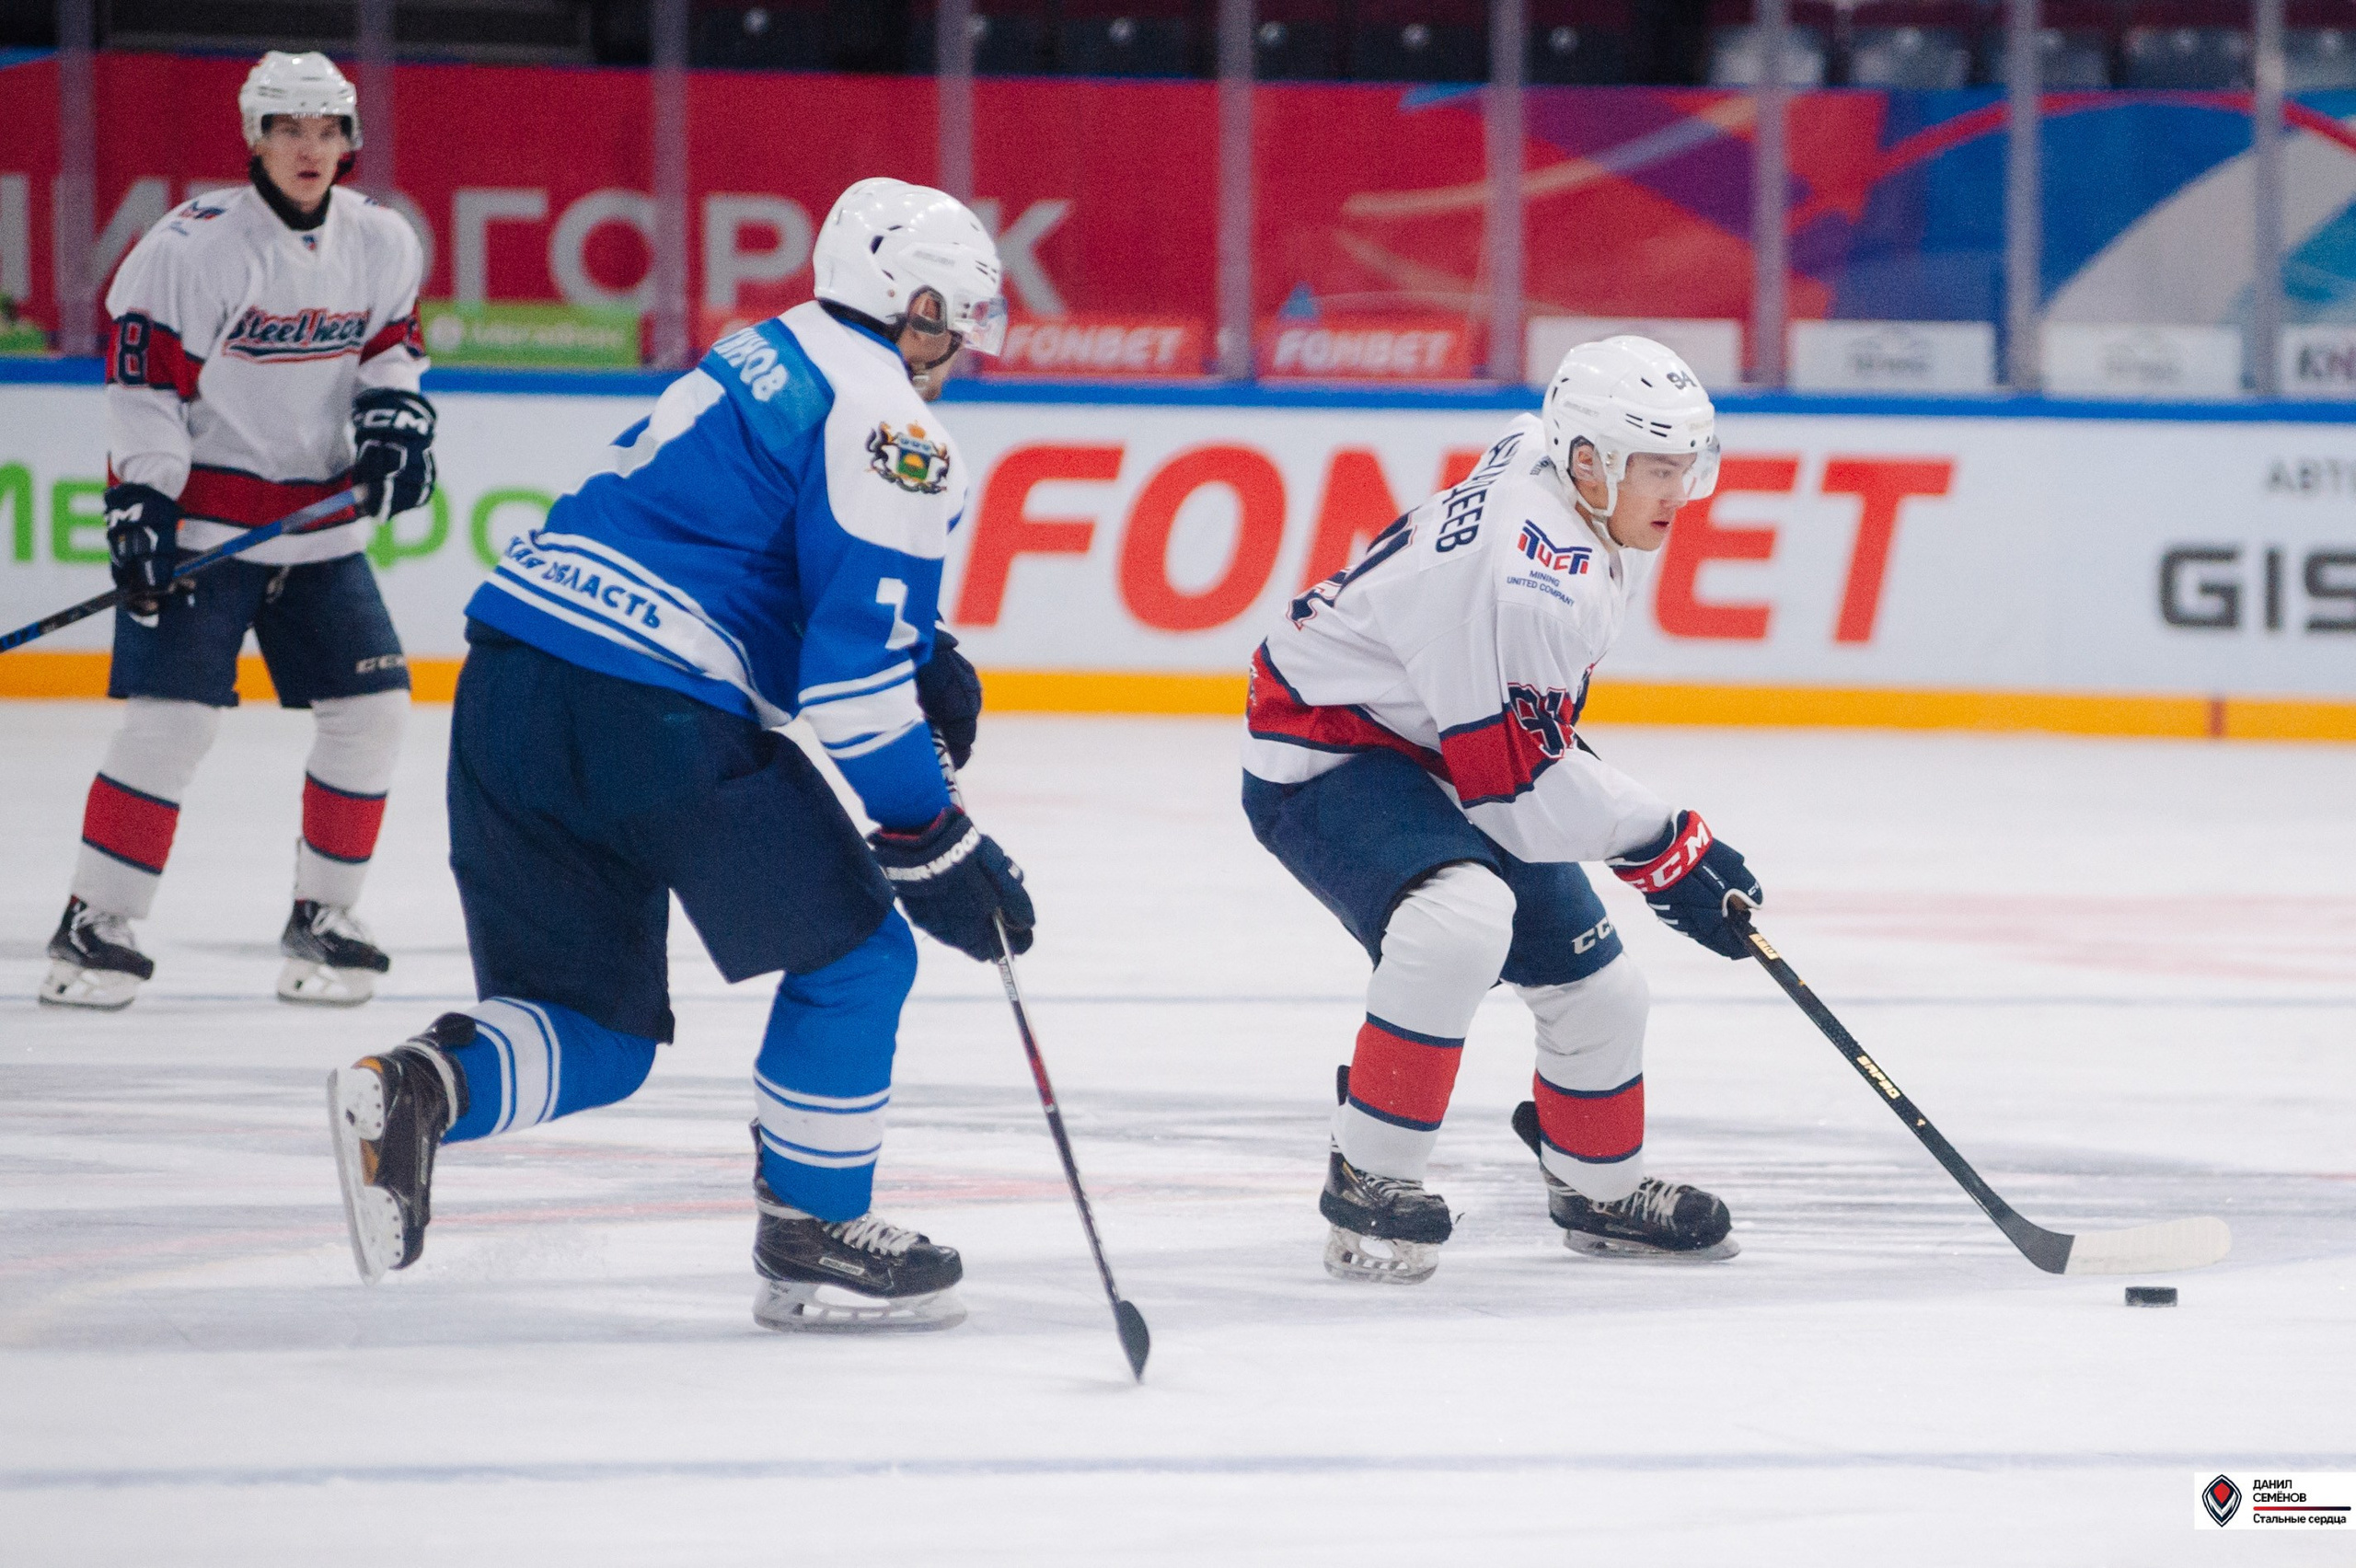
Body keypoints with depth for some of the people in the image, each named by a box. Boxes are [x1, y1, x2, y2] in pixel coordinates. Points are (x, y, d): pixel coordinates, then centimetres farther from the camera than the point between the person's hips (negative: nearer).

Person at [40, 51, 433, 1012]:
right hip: (199, 514, -6)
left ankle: (321, 920, 15)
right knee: (174, 716, -14)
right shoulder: (195, 246, -16)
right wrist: (143, 498, -18)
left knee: (369, 706, 2)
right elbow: (142, 375, -14)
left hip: (319, 518, 6)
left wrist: (393, 408, -1)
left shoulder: (382, 242, 2)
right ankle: (93, 928, -7)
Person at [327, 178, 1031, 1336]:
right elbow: (852, 667, -11)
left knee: (597, 1035, 14)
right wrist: (931, 846, -6)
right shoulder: (886, 418, -4)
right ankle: (811, 1243, 13)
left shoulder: (762, 360, 24)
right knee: (852, 957, 9)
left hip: (509, 675, 8)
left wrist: (921, 658, 23)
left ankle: (418, 1093, -13)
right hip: (651, 716, -8)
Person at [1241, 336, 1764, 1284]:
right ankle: (1366, 1180, -24)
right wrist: (1665, 847, -19)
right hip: (1322, 752, -10)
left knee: (1596, 987, 11)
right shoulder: (1533, 578, -32)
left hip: (1433, 753, 10)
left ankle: (1599, 1189, 38)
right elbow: (1516, 781, -29)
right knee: (1464, 916, -36)